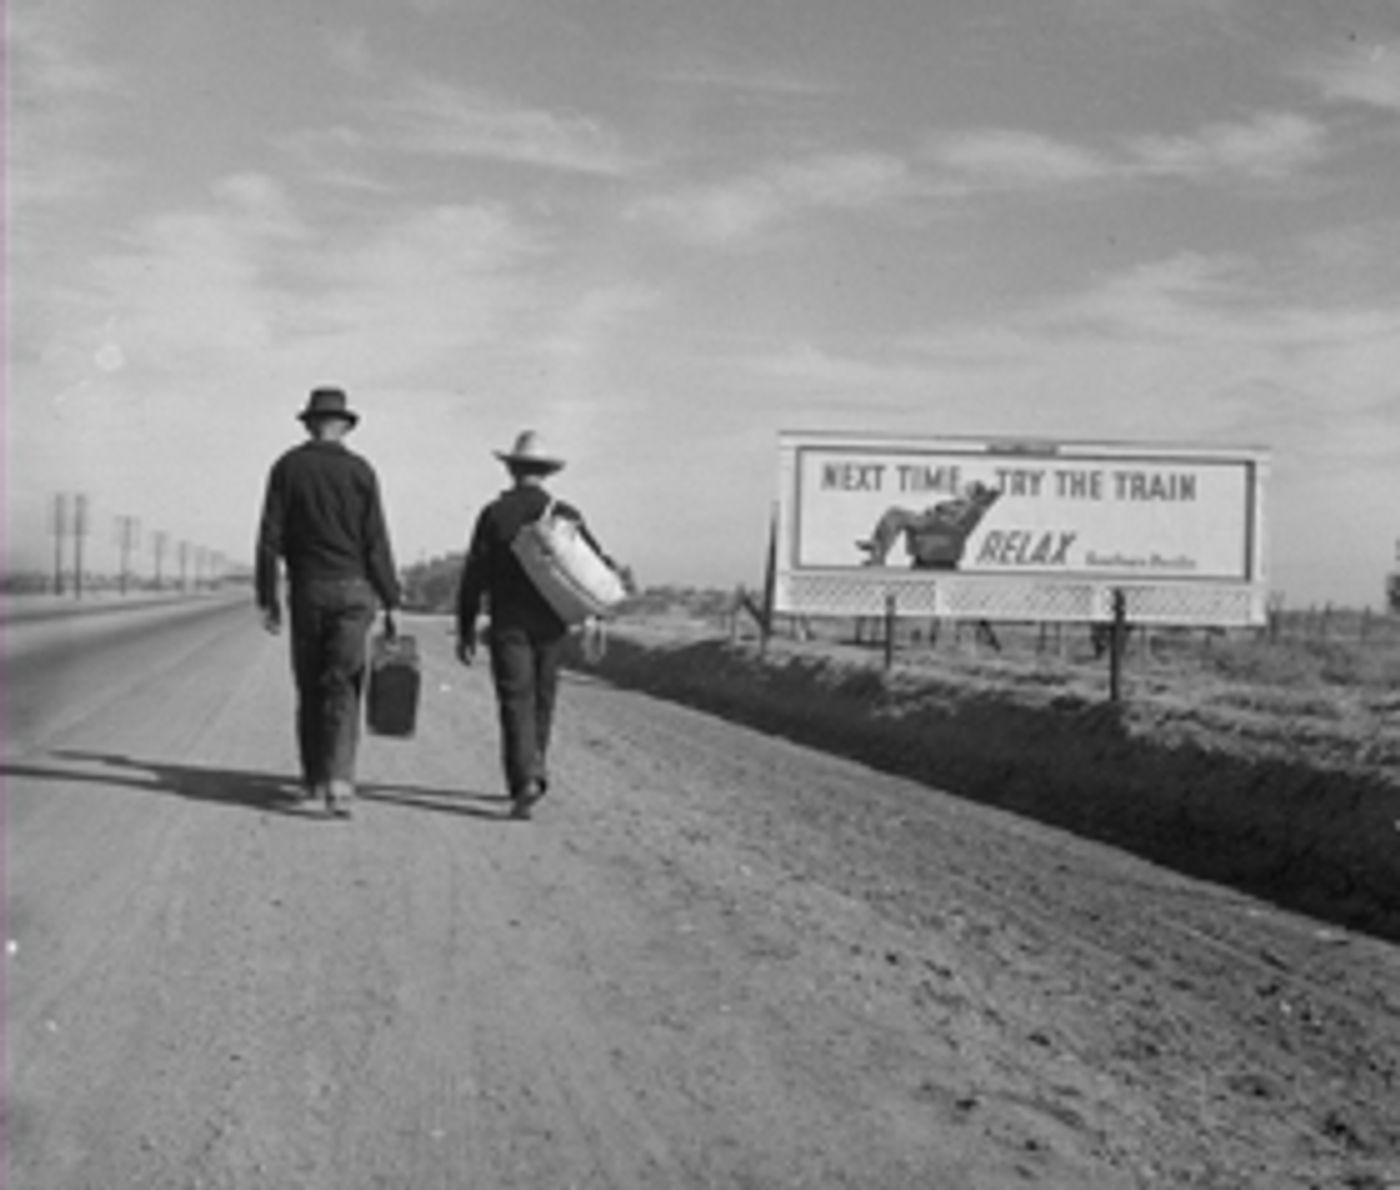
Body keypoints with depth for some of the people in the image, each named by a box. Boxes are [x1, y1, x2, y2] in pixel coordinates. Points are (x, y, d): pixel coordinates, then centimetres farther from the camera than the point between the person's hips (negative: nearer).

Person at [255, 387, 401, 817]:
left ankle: (313, 779, 21)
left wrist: (267, 599, 3)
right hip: (353, 589, -1)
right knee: (343, 688, -2)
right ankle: (338, 781, -16)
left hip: (306, 591, 1)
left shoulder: (287, 467, 1)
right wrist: (390, 602, 3)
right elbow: (376, 543, -2)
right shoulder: (360, 470, 0)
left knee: (310, 688, 13)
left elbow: (270, 537, -2)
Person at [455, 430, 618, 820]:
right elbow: (598, 566, -6)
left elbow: (474, 575, -3)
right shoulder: (565, 514, 3)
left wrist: (466, 629, 2)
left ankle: (526, 781, -21)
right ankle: (532, 772, 25)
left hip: (508, 625, -2)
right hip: (551, 625, 3)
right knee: (541, 703, 16)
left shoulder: (494, 514, -3)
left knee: (516, 703, -6)